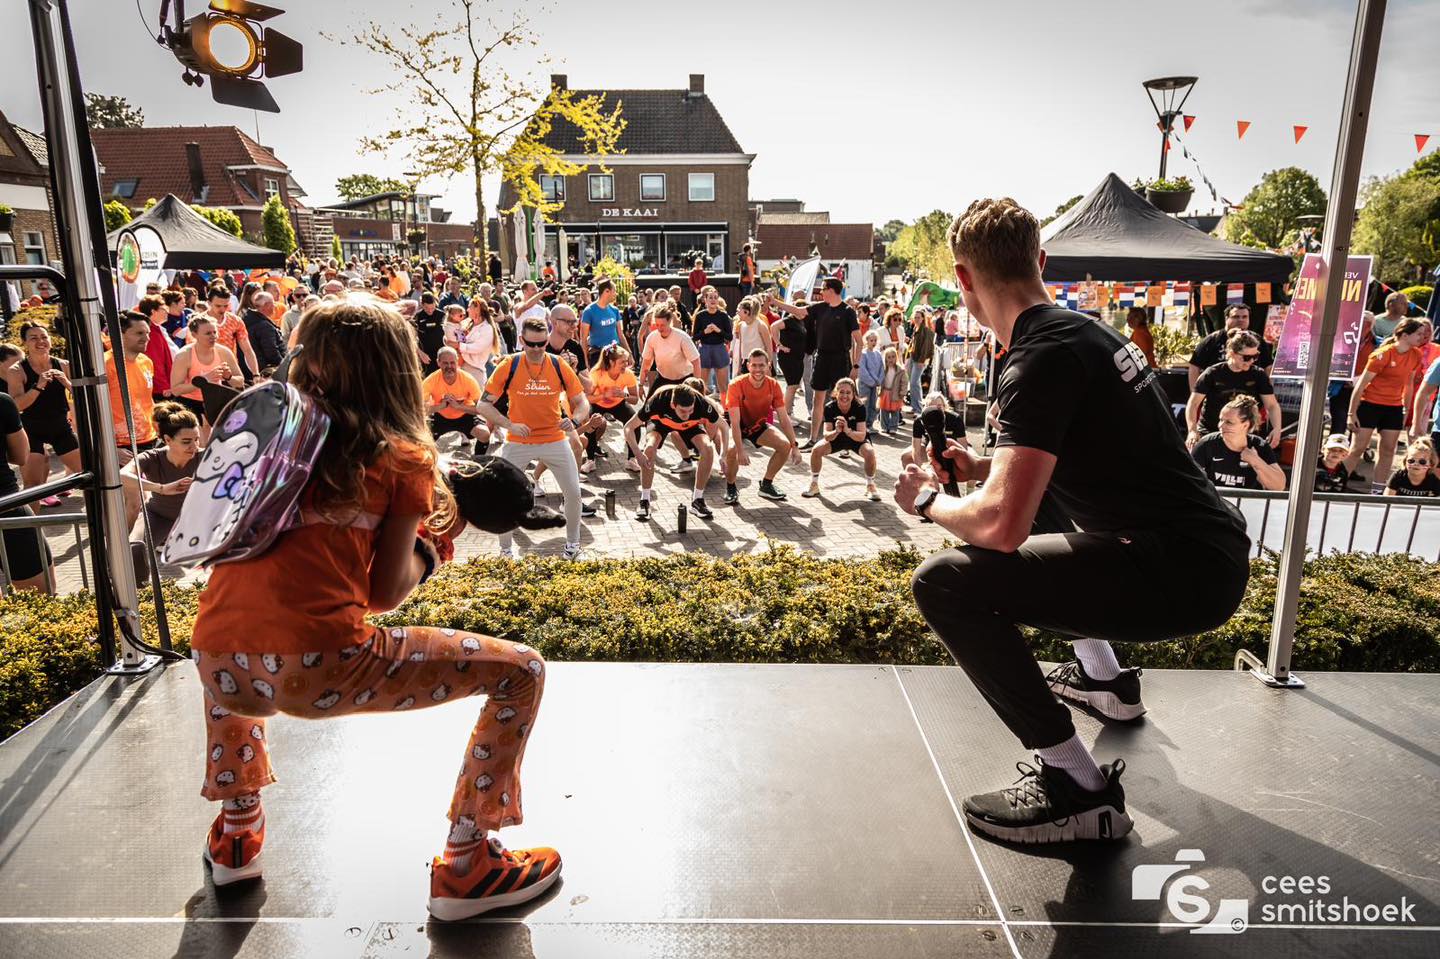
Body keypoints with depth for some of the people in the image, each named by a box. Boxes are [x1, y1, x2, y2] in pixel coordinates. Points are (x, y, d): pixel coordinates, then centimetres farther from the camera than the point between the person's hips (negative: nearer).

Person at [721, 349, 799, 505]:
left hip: (759, 425, 4)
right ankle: (731, 488, -5)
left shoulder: (773, 385, -15)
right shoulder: (737, 385, -27)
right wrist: (741, 451, -39)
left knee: (785, 445, -18)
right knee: (731, 450, -34)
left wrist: (795, 446, -18)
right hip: (739, 427, -4)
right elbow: (735, 422, -30)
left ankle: (766, 486, 4)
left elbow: (784, 419, -11)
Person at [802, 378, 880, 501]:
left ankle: (870, 486, -6)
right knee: (816, 450, -24)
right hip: (836, 438, 1)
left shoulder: (860, 407, -27)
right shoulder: (830, 408, -23)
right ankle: (814, 485, -3)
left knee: (869, 452, -31)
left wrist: (847, 430, -52)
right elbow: (826, 436, -27)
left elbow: (861, 436, -33)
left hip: (856, 438, -1)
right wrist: (836, 431, -49)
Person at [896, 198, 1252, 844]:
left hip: (1185, 572, -10)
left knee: (945, 582, -17)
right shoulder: (1082, 328, 11)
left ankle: (1078, 789, -10)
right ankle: (1105, 678, 41)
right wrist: (980, 467, 22)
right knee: (1040, 538, 32)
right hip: (1213, 550, 10)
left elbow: (1001, 524, -28)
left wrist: (927, 501, -8)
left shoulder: (1040, 359, -19)